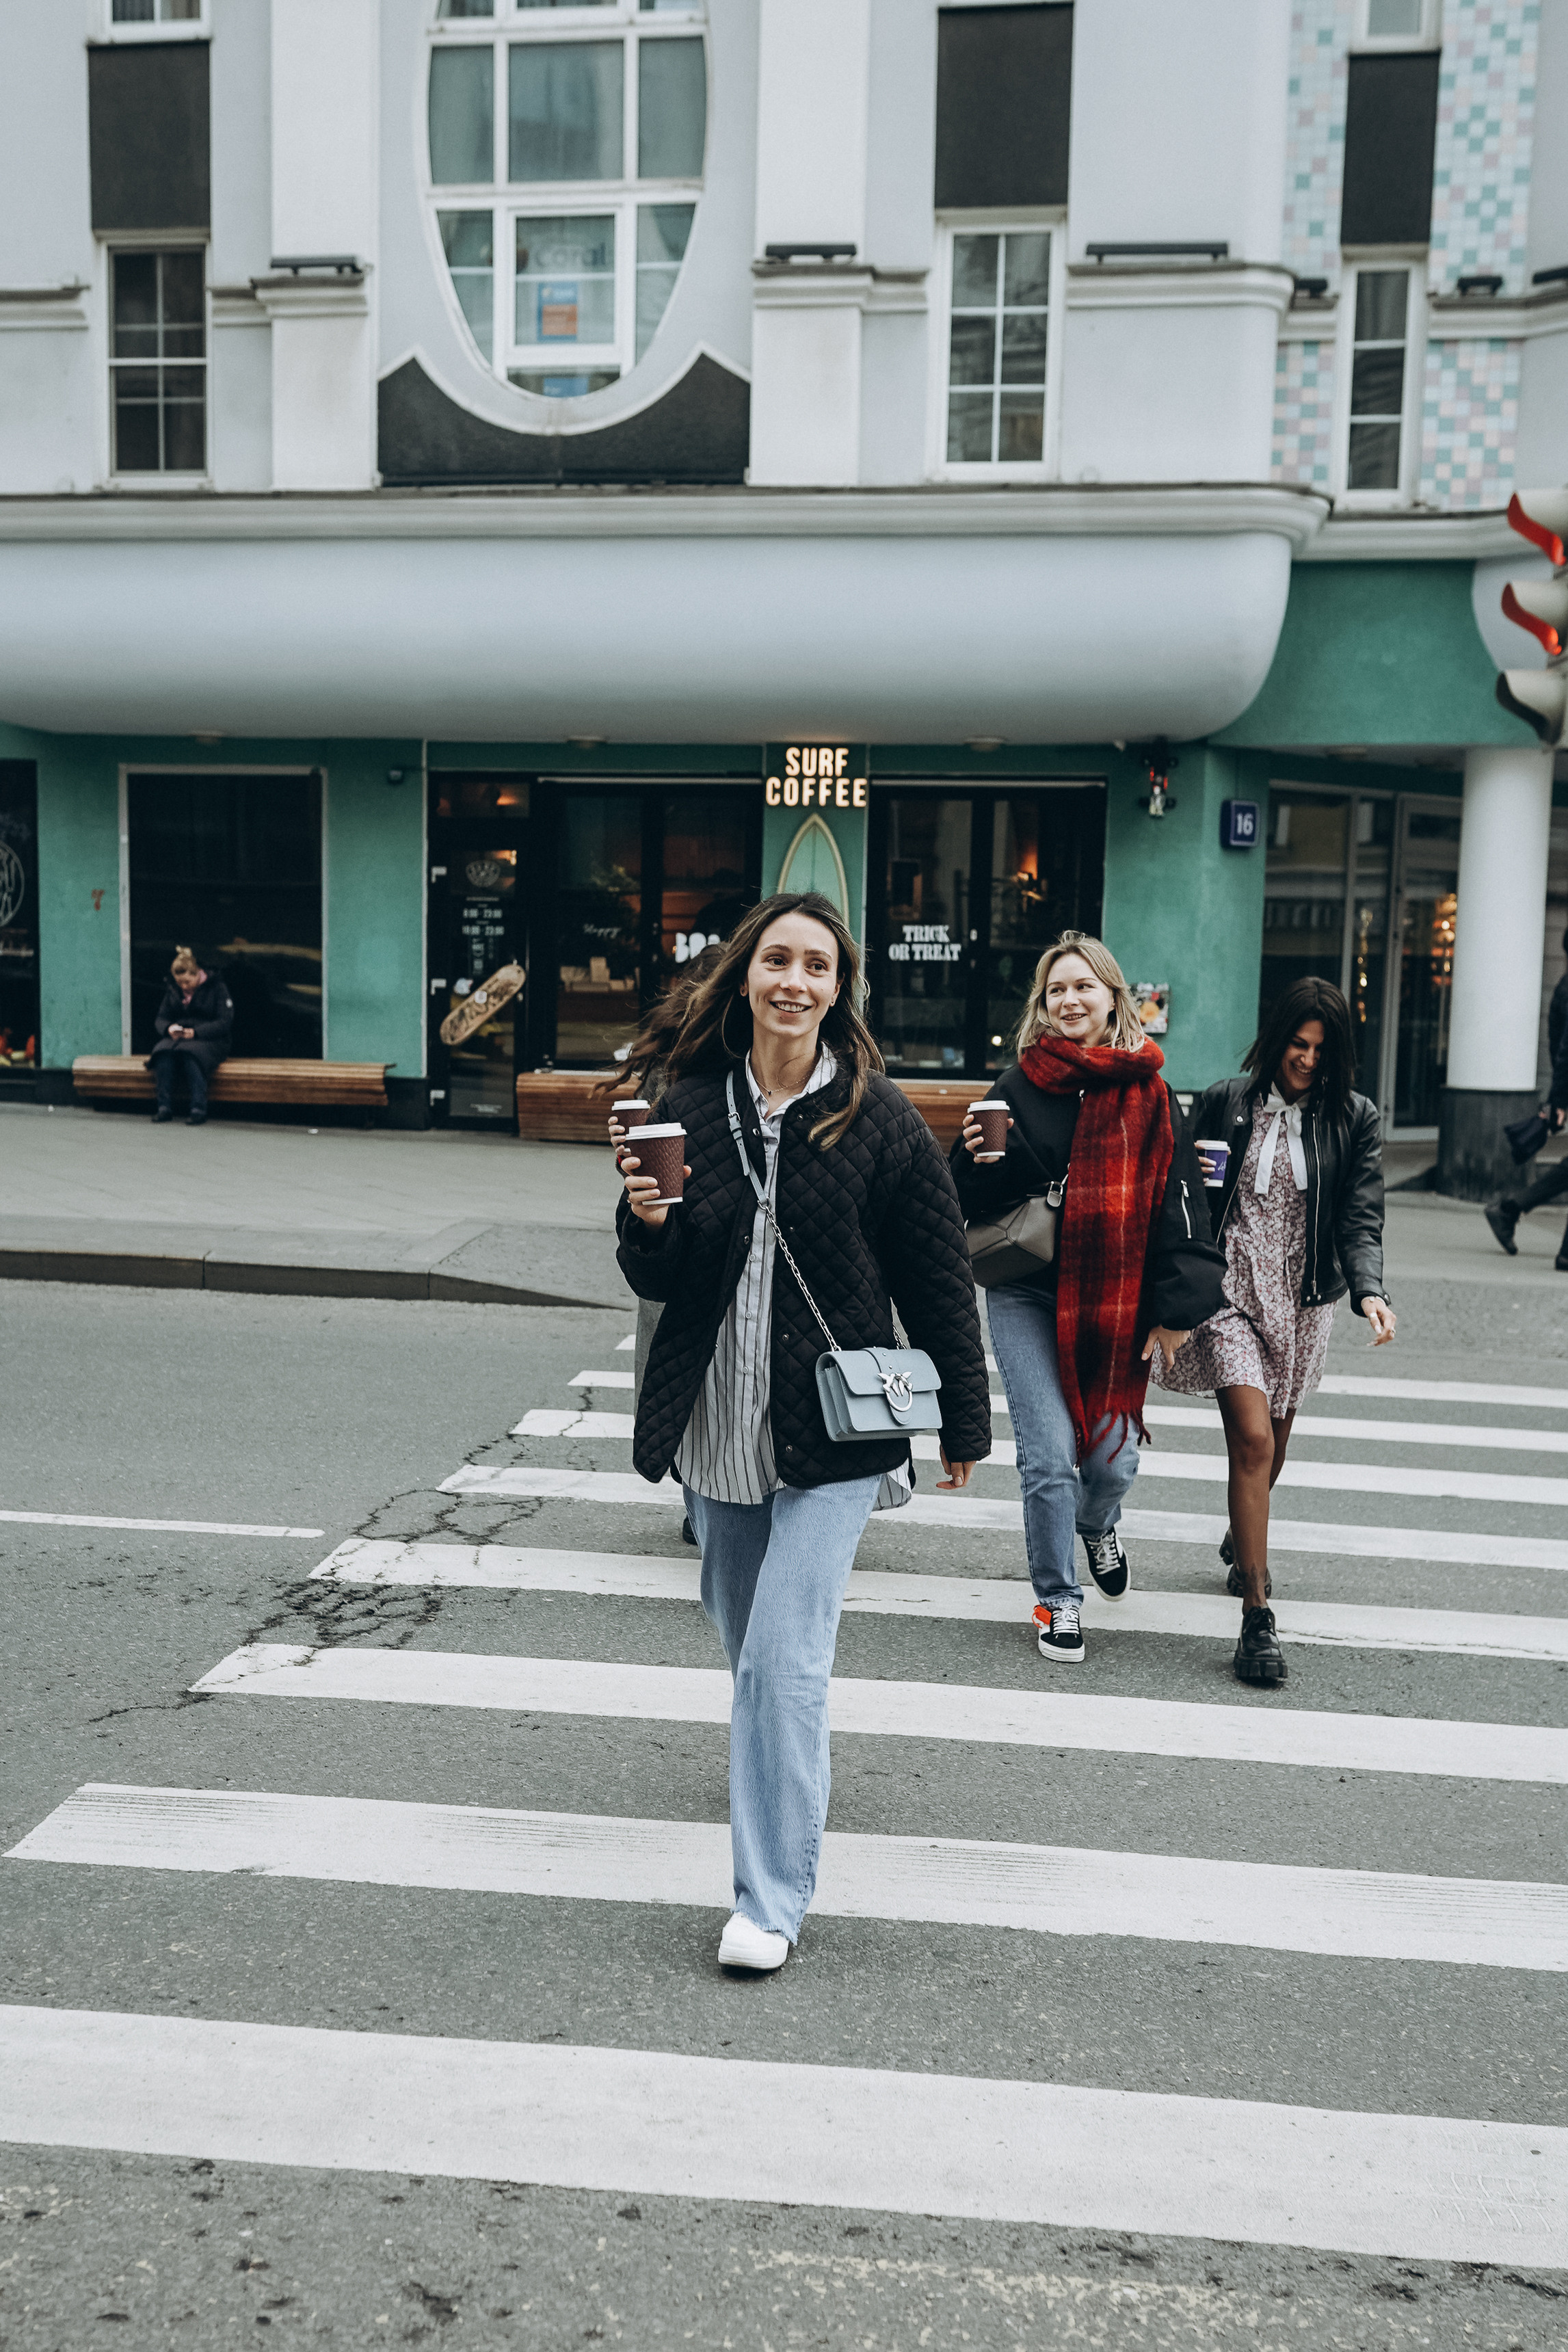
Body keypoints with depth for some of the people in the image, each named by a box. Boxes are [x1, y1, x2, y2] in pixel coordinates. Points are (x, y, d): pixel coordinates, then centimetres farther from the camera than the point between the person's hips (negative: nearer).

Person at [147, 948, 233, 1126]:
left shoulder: (216, 989, -1)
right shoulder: (172, 991, 14)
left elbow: (225, 1023, -8)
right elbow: (161, 1019, 14)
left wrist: (196, 1032, -21)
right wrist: (169, 1028, -12)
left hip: (209, 1040, -4)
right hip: (177, 1038, 4)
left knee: (191, 1056, -39)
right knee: (163, 1053, -32)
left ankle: (199, 1109, -40)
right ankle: (164, 1106, -32)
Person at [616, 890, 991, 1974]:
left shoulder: (881, 1119, -9)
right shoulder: (691, 1104, -1)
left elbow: (939, 1282, -2)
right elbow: (658, 1284, 4)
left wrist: (965, 1424, 2)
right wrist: (647, 1223, -19)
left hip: (832, 1434, -4)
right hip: (717, 1426, 4)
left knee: (786, 1658, -9)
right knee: (743, 1631, 22)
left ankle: (774, 1900, 3)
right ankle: (780, 1765, 53)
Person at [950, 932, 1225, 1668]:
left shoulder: (1148, 1092, 2)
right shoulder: (1020, 1087, 2)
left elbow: (1179, 1199, 1)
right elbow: (974, 1202, 6)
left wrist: (1174, 1308, -4)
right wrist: (978, 1158, -16)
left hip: (1114, 1303, 1)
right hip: (1028, 1297, -1)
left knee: (1113, 1457, 6)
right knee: (1049, 1457, -7)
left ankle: (1098, 1527, 43)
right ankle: (1057, 1601, 15)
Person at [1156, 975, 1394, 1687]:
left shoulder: (1355, 1120, -1)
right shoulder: (1226, 1103, -3)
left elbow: (1361, 1220, -6)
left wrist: (1370, 1291, -25)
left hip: (1303, 1300, 3)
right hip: (1230, 1288, -2)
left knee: (1271, 1446, 18)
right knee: (1253, 1441, -14)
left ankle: (1241, 1541, 50)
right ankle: (1257, 1619, -9)